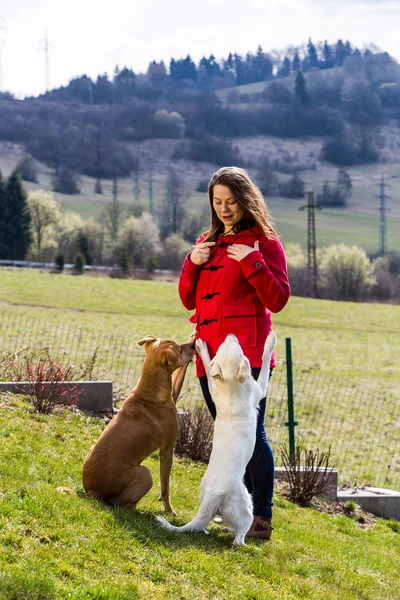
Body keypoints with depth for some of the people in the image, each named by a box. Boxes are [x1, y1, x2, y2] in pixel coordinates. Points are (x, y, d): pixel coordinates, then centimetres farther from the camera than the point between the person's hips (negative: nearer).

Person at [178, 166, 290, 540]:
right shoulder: (208, 243, 18)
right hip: (210, 355, 7)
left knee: (250, 432, -13)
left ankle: (263, 518, -12)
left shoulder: (263, 242, -1)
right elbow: (189, 300, 17)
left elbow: (278, 299, -8)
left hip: (247, 354, -7)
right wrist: (192, 264, 1)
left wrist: (251, 262, -18)